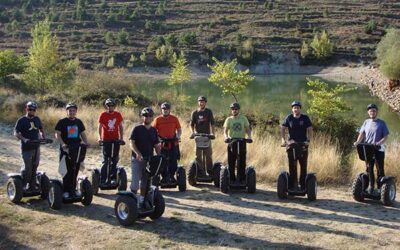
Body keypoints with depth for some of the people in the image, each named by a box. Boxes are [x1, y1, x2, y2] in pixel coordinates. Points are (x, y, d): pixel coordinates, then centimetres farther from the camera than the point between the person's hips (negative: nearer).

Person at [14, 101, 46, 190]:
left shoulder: (37, 119, 10)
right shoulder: (21, 120, -7)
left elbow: (41, 130, 20)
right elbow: (16, 133, -12)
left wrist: (43, 138, 0)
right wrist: (24, 139, -29)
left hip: (36, 147, 5)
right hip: (26, 148, -5)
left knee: (34, 166, 10)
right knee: (27, 167, -6)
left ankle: (32, 184, 20)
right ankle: (24, 184, 12)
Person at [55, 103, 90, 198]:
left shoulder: (79, 122, 11)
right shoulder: (62, 122, -3)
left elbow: (83, 133, 16)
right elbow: (57, 134, -7)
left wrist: (86, 142, -2)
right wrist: (62, 144, -22)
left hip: (77, 149, 4)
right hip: (66, 149, -4)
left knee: (75, 170, 9)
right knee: (67, 171, -4)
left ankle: (73, 189, 20)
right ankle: (65, 190, 5)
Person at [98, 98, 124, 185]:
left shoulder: (118, 115, 4)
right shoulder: (103, 115, -2)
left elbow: (120, 127, 11)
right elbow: (100, 127, 1)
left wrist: (121, 138, 4)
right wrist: (100, 137, -10)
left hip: (115, 140, 3)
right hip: (106, 140, -2)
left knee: (114, 160, 5)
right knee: (105, 161, -2)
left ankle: (112, 178, 14)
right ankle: (102, 179, 3)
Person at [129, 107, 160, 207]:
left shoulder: (154, 131, 9)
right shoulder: (137, 129, -5)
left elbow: (156, 145, 11)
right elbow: (131, 143, -12)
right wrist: (137, 153, -28)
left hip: (149, 159, 5)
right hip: (137, 159, -5)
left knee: (145, 182, 12)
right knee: (135, 181, -4)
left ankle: (142, 200, 23)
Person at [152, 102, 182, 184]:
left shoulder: (174, 119, 5)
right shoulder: (157, 119, 2)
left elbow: (179, 129, 10)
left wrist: (178, 136, -7)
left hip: (173, 143, 1)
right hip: (162, 144, -1)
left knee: (173, 162, 5)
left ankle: (171, 176, 16)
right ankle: (164, 177, 13)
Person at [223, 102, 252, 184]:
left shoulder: (244, 118, 8)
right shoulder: (229, 119, 5)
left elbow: (248, 129, 7)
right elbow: (225, 130, -2)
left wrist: (249, 136, -12)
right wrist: (226, 137, -23)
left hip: (241, 141, 1)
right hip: (232, 142, 0)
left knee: (242, 162, 2)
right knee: (231, 162, 1)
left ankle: (242, 179, 8)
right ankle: (232, 179, 8)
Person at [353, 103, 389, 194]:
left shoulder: (381, 123, 0)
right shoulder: (366, 122, 11)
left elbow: (385, 136, -5)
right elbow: (362, 134, 7)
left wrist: (379, 143, -23)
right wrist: (358, 142, -13)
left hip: (379, 150, -3)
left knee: (380, 169, -1)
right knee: (369, 169, 7)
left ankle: (380, 188, 5)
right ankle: (371, 187, 15)